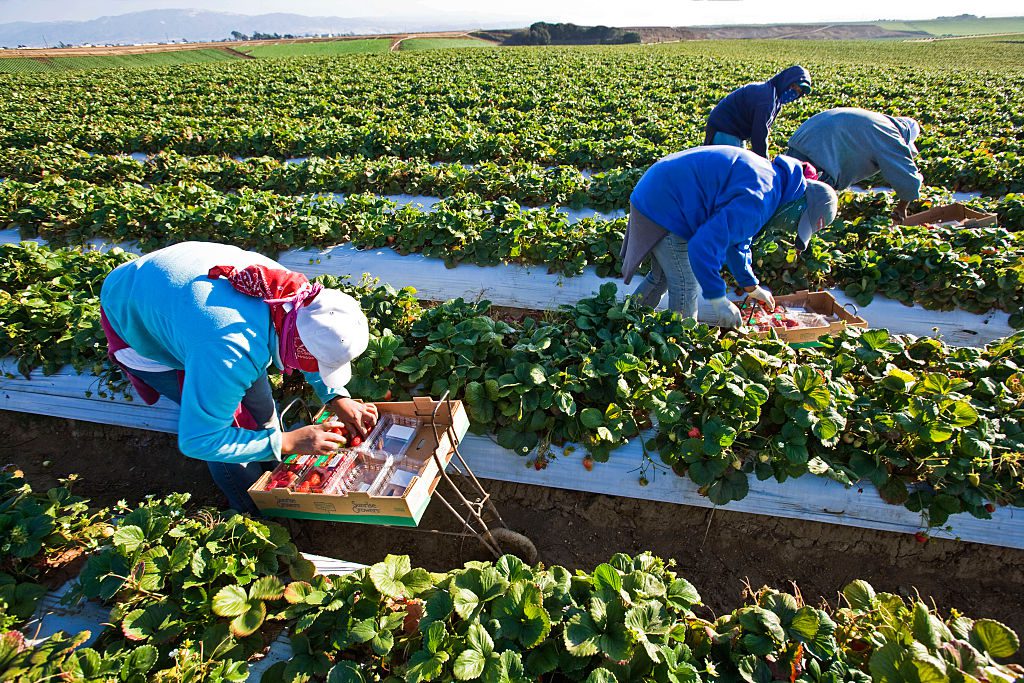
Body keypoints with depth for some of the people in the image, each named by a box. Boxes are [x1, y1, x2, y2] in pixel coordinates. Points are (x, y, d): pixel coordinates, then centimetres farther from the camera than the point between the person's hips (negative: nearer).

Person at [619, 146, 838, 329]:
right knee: (686, 289, -5)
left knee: (662, 277, 23)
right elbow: (704, 245, -30)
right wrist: (718, 299, -21)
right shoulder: (758, 200, -23)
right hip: (664, 208, -11)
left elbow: (735, 236, 24)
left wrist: (751, 286, 29)